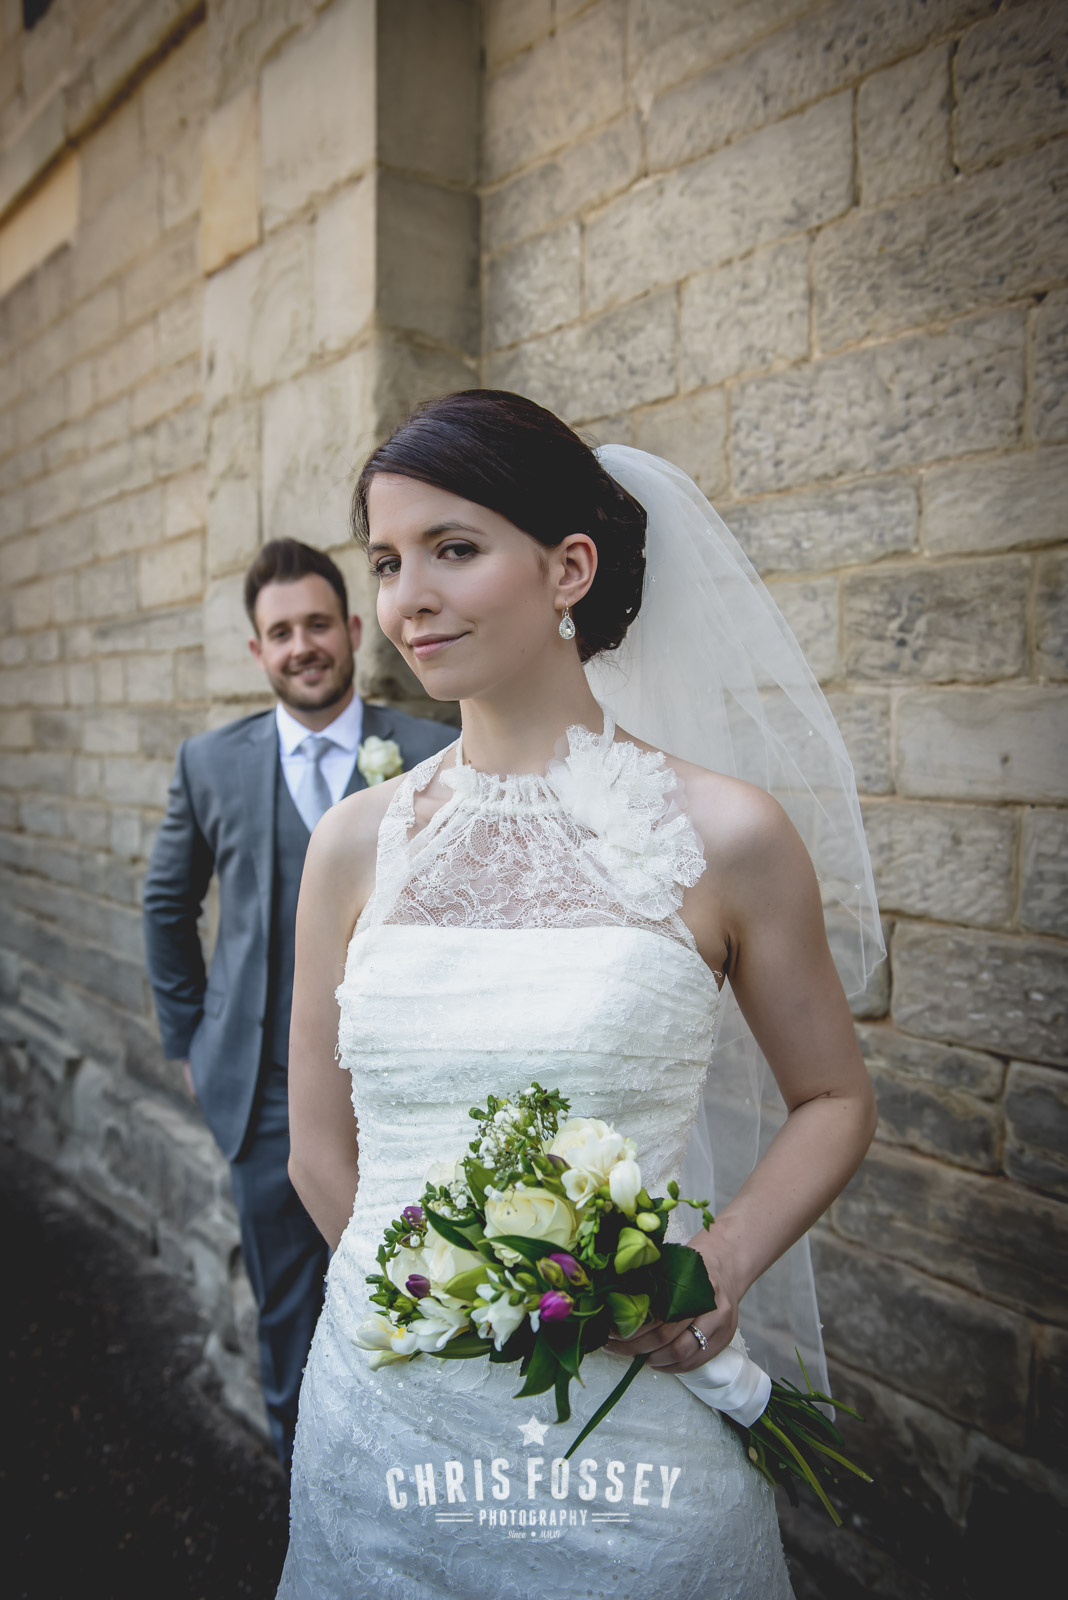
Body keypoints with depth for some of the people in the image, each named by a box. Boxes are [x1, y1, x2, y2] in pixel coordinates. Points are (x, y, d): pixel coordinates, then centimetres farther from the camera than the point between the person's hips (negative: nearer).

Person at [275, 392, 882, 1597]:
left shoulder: (724, 835, -12)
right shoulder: (355, 842, -4)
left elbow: (834, 1102, 1)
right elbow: (321, 1151, 4)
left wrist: (721, 1262, -14)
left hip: (629, 1446, -2)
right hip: (383, 1425, 3)